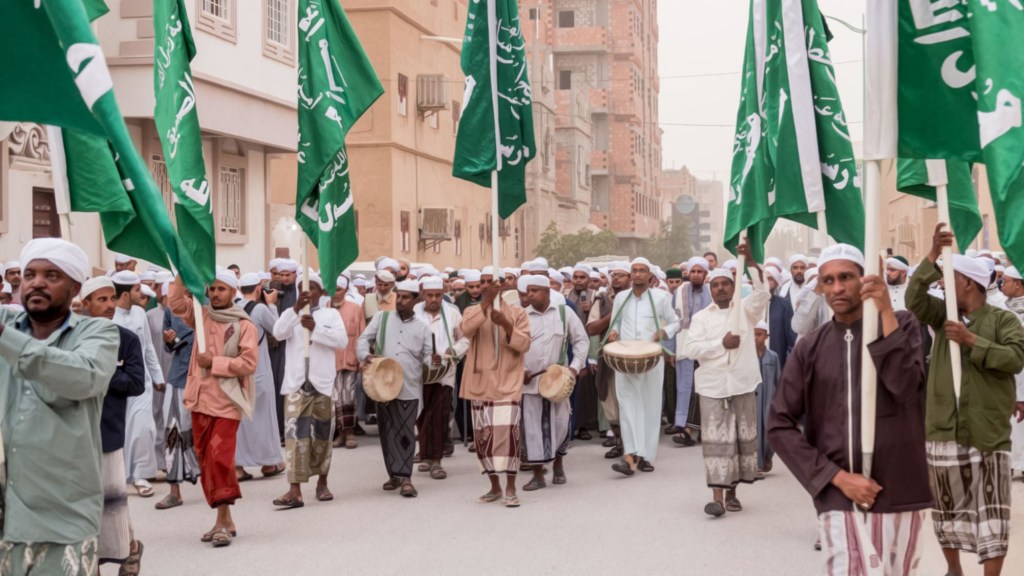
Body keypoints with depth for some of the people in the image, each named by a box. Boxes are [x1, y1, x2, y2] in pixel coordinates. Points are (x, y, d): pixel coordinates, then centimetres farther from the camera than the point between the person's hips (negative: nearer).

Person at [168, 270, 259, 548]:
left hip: (226, 401, -6)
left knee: (219, 458, -13)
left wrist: (214, 362, -14)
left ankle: (223, 520, -8)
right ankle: (224, 519, 16)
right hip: (200, 399, 6)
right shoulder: (201, 316, 11)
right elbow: (176, 304, 2)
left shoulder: (244, 326, -6)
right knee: (205, 460, 8)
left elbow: (249, 363, -12)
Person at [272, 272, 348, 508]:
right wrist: (296, 308, -22)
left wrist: (315, 328, -18)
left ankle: (322, 483, 24)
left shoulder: (331, 314, 8)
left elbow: (342, 340, -7)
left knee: (322, 435, 8)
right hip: (296, 383, 0)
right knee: (295, 433, -10)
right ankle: (295, 490, -15)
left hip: (323, 382, 0)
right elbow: (278, 333, -10)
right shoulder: (292, 314, 11)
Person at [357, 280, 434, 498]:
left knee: (406, 432, -5)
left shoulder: (422, 327, 8)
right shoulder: (381, 317, 7)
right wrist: (366, 355, -15)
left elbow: (426, 356, 6)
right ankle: (395, 474, 17)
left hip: (409, 387, -1)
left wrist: (433, 360, -18)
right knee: (388, 431, 7)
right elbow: (364, 339, 5)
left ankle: (404, 477, -5)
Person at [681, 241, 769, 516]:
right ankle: (717, 497, -9)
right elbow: (690, 348, -5)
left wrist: (750, 261, -23)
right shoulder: (701, 317, 7)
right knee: (716, 440, -5)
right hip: (713, 386, -1)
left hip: (743, 384, 1)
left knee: (743, 437, 6)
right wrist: (721, 343, -15)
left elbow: (762, 293, -12)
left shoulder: (745, 310, 8)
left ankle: (732, 491, 18)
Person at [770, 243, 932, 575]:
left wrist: (886, 313, -19)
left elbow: (905, 387, -15)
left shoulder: (901, 326, 3)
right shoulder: (810, 348, 5)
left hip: (898, 491, 0)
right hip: (838, 494, 0)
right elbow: (780, 426, 2)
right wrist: (837, 477, -6)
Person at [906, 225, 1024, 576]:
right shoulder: (944, 316, 10)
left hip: (987, 432, -4)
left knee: (991, 512, -2)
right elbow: (914, 299, -7)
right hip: (943, 430, 5)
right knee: (948, 508, 15)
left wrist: (972, 340, -20)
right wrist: (933, 256, -17)